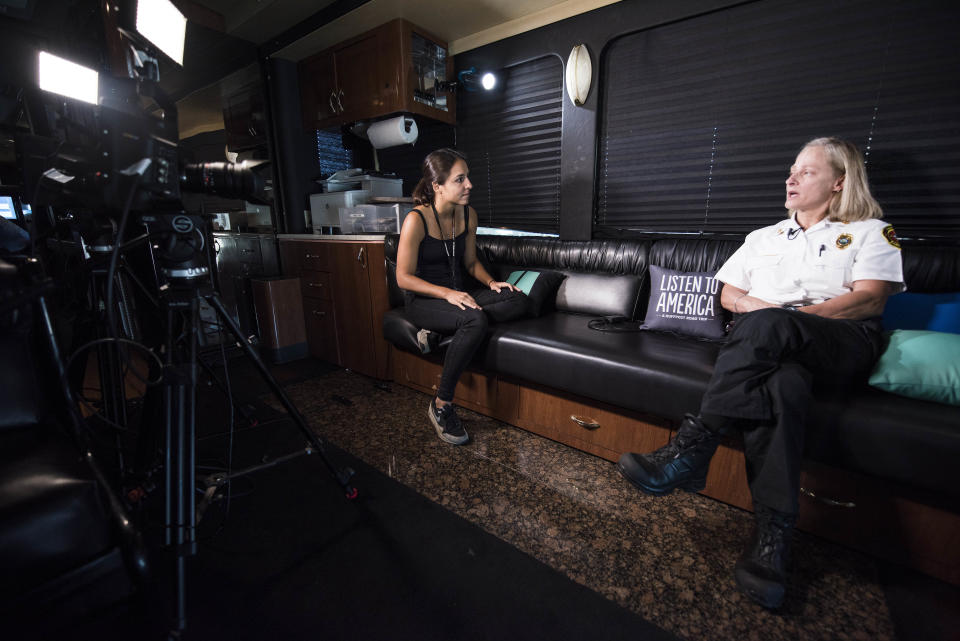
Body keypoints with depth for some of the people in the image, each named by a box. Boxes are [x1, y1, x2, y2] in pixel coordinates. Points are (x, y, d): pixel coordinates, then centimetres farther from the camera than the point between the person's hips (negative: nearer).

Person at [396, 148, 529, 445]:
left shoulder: (468, 215, 4)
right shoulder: (416, 220, -15)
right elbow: (404, 277, -14)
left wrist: (491, 282, -7)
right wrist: (447, 294, -25)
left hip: (459, 293, 6)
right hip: (422, 300, -6)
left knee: (517, 301, -19)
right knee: (475, 320, -36)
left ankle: (445, 329, -16)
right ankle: (441, 405, -20)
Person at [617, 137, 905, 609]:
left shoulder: (870, 232, 18)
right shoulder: (763, 237, 29)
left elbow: (870, 300, 1)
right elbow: (727, 295, 22)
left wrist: (784, 315, -13)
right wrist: (755, 305, -3)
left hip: (843, 344, -2)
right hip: (772, 347, 2)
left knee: (767, 325, -37)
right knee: (783, 382, -35)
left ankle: (690, 447, -40)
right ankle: (772, 533, -38)